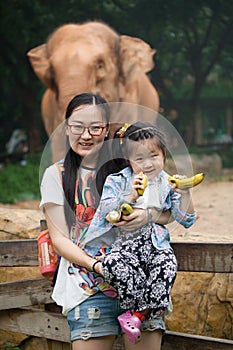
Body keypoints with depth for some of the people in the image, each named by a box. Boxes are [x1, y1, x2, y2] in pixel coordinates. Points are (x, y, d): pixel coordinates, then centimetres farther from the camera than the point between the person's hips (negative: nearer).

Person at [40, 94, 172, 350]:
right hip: (88, 287, -2)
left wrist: (148, 215, -16)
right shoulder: (56, 175, 6)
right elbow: (60, 238, 2)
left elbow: (168, 213, 8)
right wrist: (95, 265, -16)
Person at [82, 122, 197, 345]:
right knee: (114, 264, -34)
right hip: (123, 242, -1)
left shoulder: (168, 185, 9)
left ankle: (139, 313, -21)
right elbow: (105, 211, -7)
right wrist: (130, 197, -19)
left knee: (167, 263, -32)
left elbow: (186, 221, 8)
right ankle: (146, 308, -16)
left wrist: (185, 195, -9)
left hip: (155, 243, 1)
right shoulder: (118, 181, 4)